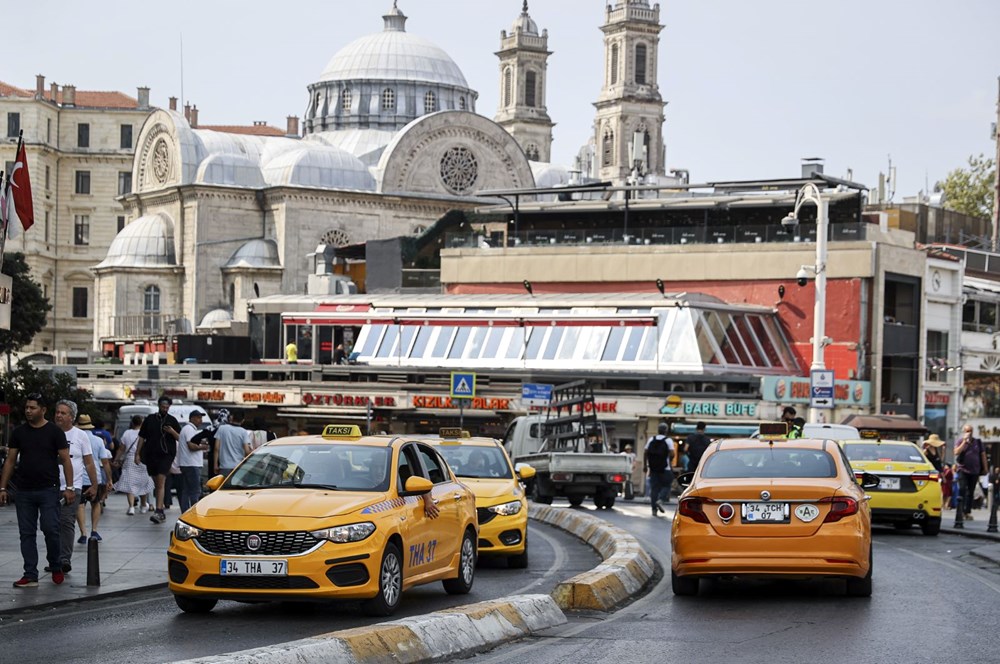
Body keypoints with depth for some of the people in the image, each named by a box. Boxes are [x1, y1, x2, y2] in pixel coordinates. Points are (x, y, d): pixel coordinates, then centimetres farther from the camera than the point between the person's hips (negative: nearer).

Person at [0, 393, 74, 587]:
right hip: (24, 492, 4)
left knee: (51, 530, -10)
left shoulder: (54, 432, -1)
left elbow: (65, 460, -1)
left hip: (48, 491, -3)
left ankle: (56, 568, 13)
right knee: (27, 534, 3)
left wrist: (69, 487, -8)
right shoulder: (19, 432, 9)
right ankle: (30, 576, 6)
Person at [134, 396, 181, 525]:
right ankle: (161, 512, 17)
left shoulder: (172, 420, 7)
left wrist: (172, 432, -11)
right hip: (151, 455, 3)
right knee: (157, 483, 9)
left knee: (161, 481, -16)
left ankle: (159, 511, -23)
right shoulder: (149, 419, 10)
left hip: (166, 455, -3)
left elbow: (180, 438, 9)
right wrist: (137, 454, 8)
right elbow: (142, 437, 13)